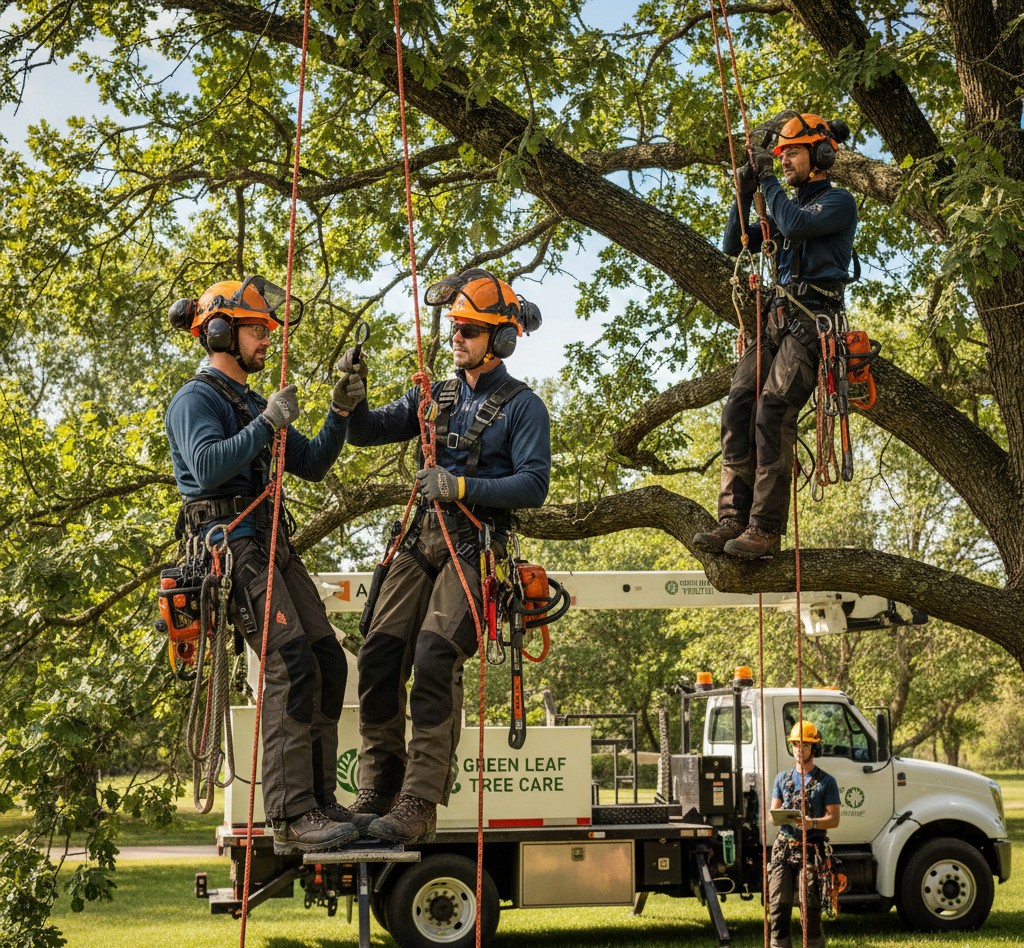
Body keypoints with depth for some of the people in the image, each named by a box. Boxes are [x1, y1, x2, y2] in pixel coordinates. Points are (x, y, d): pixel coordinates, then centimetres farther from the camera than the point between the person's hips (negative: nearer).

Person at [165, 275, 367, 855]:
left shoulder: (254, 403, 25)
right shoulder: (197, 399, -3)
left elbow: (311, 464, 24)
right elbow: (209, 466, -21)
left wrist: (341, 413, 11)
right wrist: (267, 424, -21)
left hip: (272, 544, 9)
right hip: (230, 541, -9)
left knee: (327, 661, 2)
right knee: (291, 665, -20)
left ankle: (319, 802, 7)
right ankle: (292, 818, -22)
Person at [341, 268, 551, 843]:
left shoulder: (522, 407, 2)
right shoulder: (435, 397, 19)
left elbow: (534, 485, -9)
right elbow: (367, 431, 15)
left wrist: (460, 485, -16)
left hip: (475, 548, -6)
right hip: (424, 541, 6)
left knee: (435, 657, -22)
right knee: (380, 655, -7)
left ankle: (420, 804, -22)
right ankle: (377, 794, 1)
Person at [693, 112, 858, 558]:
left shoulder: (839, 202, 0)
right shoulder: (788, 204, 24)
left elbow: (795, 225, -19)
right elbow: (735, 245, 22)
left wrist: (768, 179, -7)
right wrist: (744, 193, 9)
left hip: (812, 321, -8)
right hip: (778, 317, 8)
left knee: (773, 414, -19)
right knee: (738, 407, -6)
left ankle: (765, 529, -20)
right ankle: (734, 518, -7)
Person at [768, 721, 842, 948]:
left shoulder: (826, 781, 3)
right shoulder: (783, 779, 15)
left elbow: (834, 819, -2)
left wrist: (813, 823, -21)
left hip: (810, 851, -4)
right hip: (783, 849, 4)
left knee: (810, 909, -5)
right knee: (778, 907, 0)